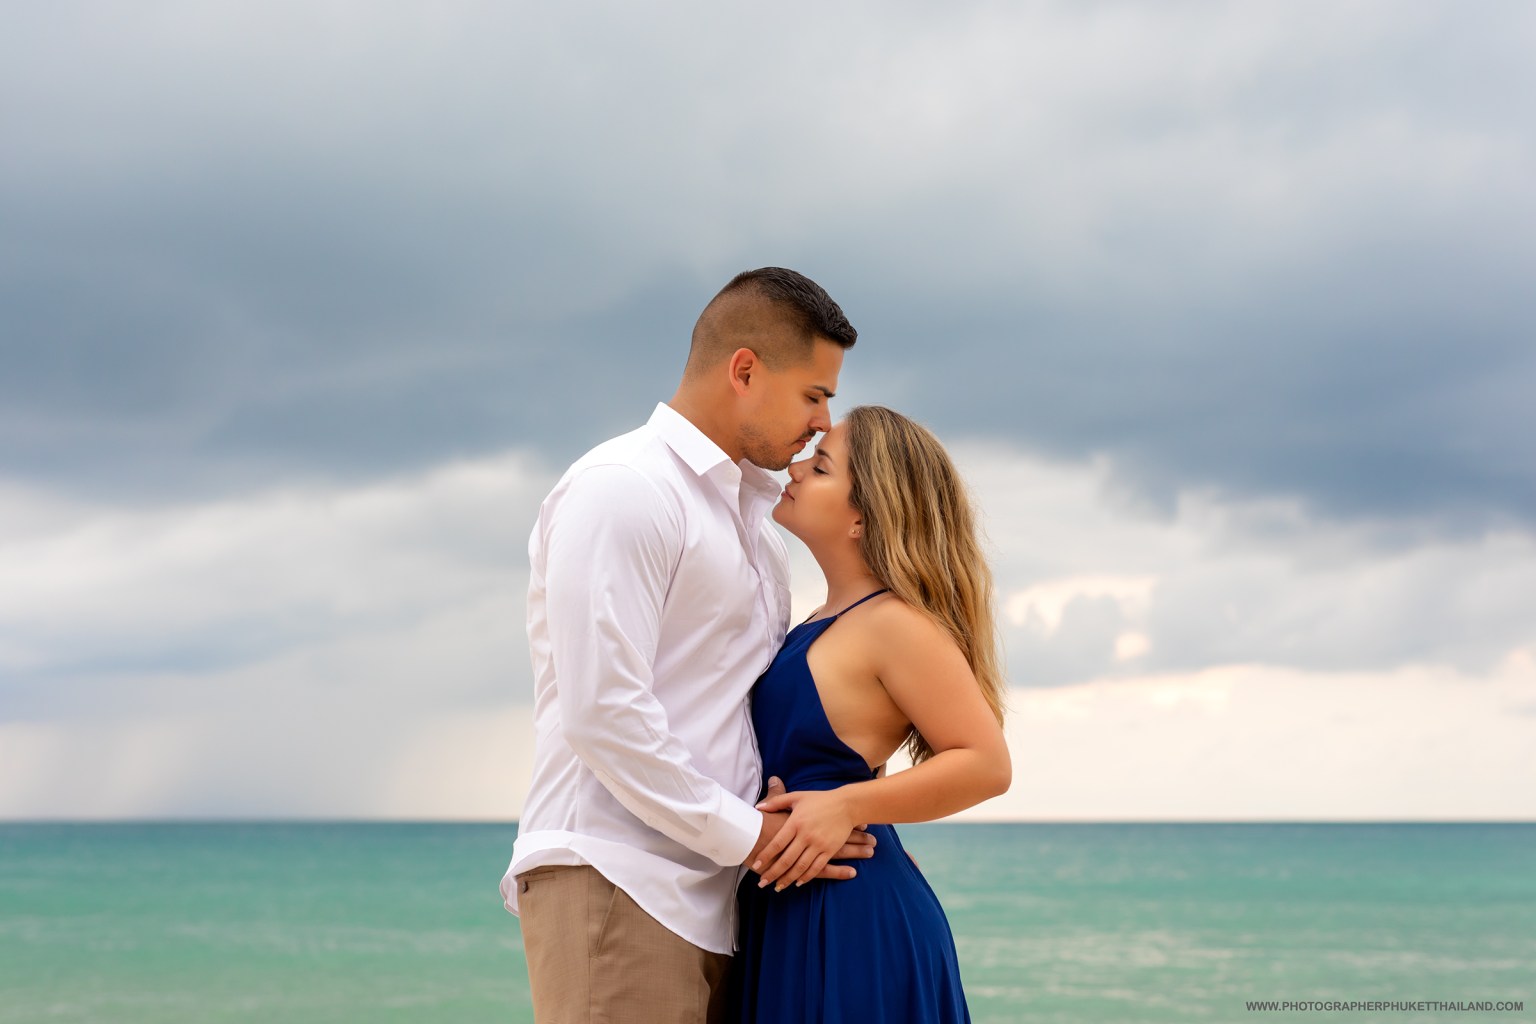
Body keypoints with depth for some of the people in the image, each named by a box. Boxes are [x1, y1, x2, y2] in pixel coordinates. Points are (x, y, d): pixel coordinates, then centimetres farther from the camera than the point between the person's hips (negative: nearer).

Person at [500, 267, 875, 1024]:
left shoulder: (752, 514, 22)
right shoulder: (621, 489, -7)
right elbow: (604, 712, -16)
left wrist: (858, 829, 9)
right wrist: (746, 833, -12)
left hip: (708, 898, 8)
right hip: (617, 884, -8)